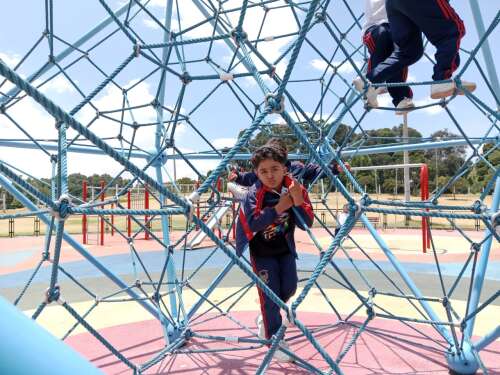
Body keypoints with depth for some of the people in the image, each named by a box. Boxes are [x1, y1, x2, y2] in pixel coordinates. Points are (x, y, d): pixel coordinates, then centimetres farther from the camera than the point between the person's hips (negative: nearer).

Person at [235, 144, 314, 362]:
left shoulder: (296, 189, -16)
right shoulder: (254, 193, -24)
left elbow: (306, 224, -20)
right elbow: (253, 224, -36)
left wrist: (298, 201, -36)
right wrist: (278, 208, -43)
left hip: (285, 249, 4)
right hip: (262, 252, -4)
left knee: (289, 289, 13)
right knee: (269, 294, 0)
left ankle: (266, 318, 40)